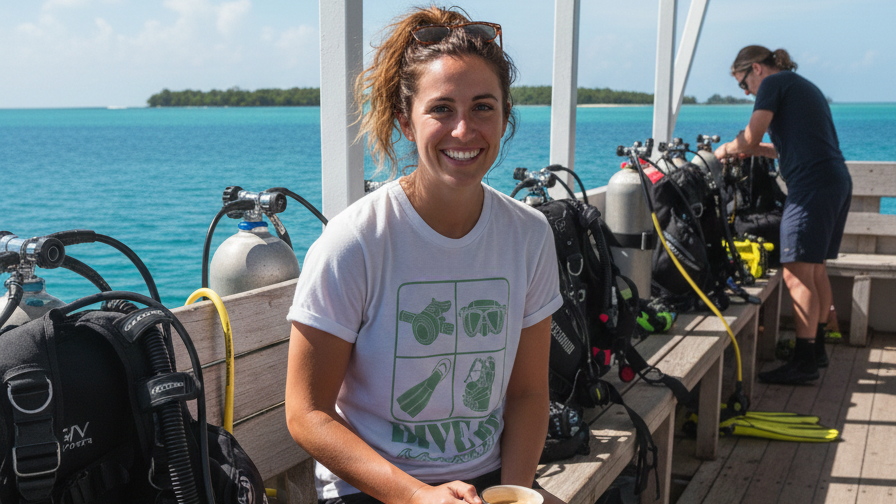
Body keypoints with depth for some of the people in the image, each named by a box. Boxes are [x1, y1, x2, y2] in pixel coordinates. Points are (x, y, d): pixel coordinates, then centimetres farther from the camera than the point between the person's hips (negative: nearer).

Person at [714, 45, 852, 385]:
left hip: (812, 187, -10)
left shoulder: (773, 83, -3)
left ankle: (804, 362, -9)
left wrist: (727, 149, 8)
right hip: (838, 181, 10)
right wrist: (760, 150, 25)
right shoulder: (804, 87, 25)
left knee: (797, 275, -9)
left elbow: (750, 137, -11)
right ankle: (817, 347, 26)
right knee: (815, 269, 17)